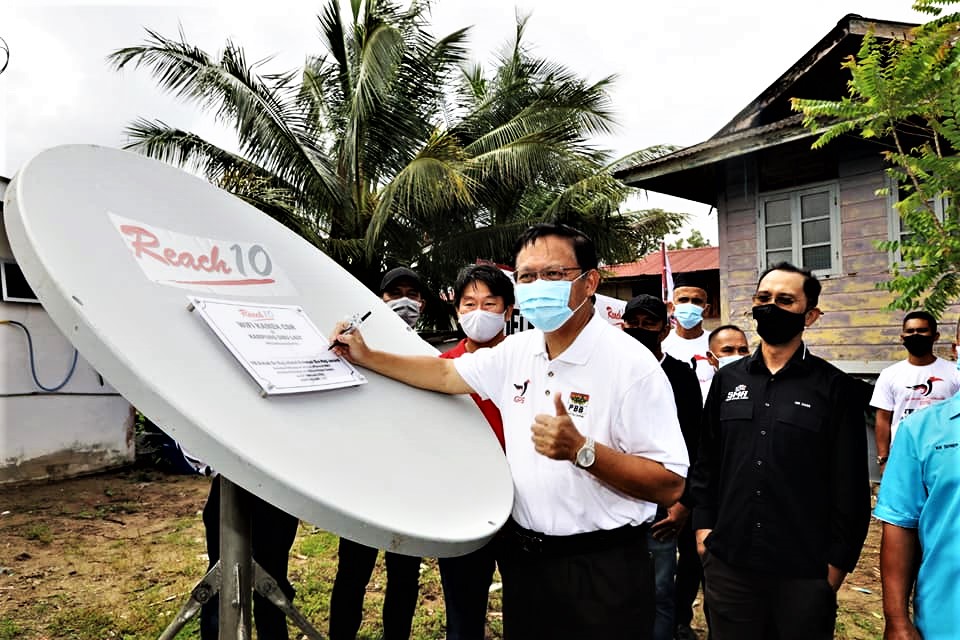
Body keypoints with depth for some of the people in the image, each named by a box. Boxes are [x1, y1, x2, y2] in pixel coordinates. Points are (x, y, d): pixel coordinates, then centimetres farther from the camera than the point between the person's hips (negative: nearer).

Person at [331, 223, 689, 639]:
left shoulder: (631, 364, -18)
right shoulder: (516, 351, 2)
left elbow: (669, 485, -19)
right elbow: (445, 374, 15)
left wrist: (581, 451, -31)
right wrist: (367, 357, 9)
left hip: (600, 571, -6)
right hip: (523, 558, 6)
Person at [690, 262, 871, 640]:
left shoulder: (835, 388, -4)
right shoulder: (727, 380, 5)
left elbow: (850, 484, -3)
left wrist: (839, 560, -4)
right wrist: (703, 526, 4)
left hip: (805, 571, -2)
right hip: (727, 564, 3)